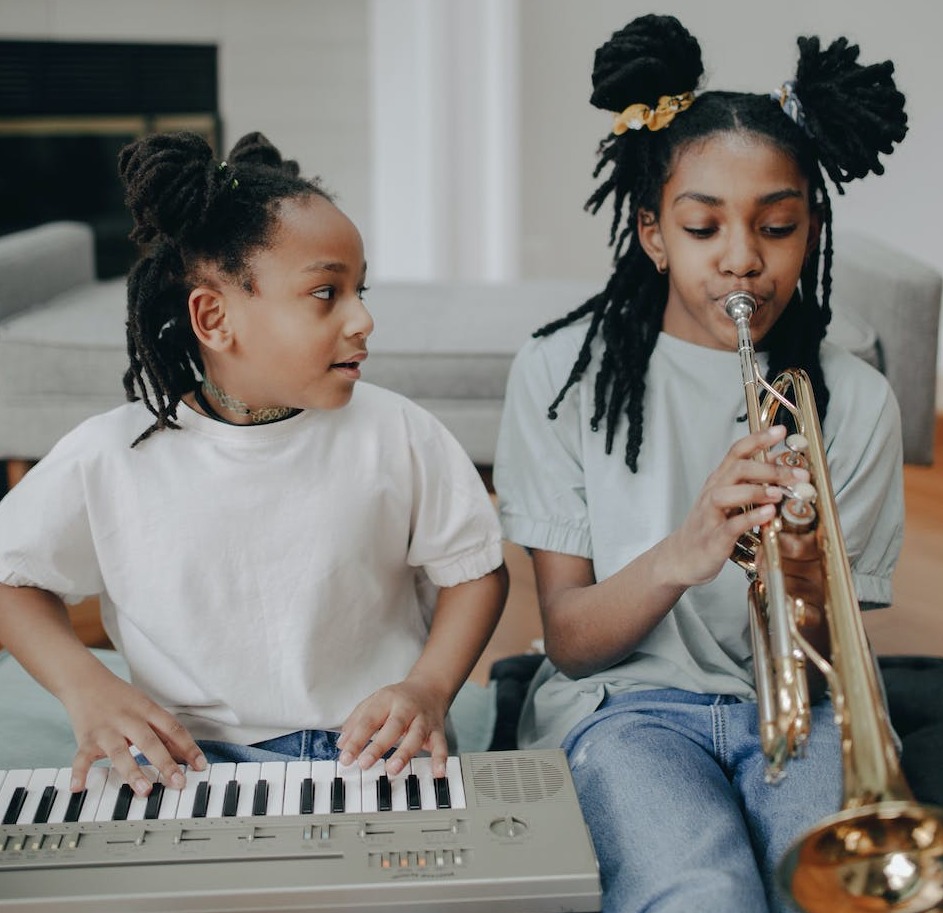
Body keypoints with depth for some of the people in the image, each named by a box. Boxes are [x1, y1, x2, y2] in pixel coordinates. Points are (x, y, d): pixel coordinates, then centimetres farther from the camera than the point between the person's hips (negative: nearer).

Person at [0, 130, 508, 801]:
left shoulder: (395, 434, -4)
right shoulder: (108, 459, -5)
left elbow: (476, 568, 6)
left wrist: (429, 688, -10)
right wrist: (85, 685, -7)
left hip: (373, 749, 0)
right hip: (187, 760, 1)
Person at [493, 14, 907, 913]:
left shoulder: (853, 400, 3)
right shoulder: (562, 372, -2)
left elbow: (837, 658, 2)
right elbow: (570, 641, -5)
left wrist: (806, 591, -23)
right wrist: (682, 554, -26)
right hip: (625, 698, -1)